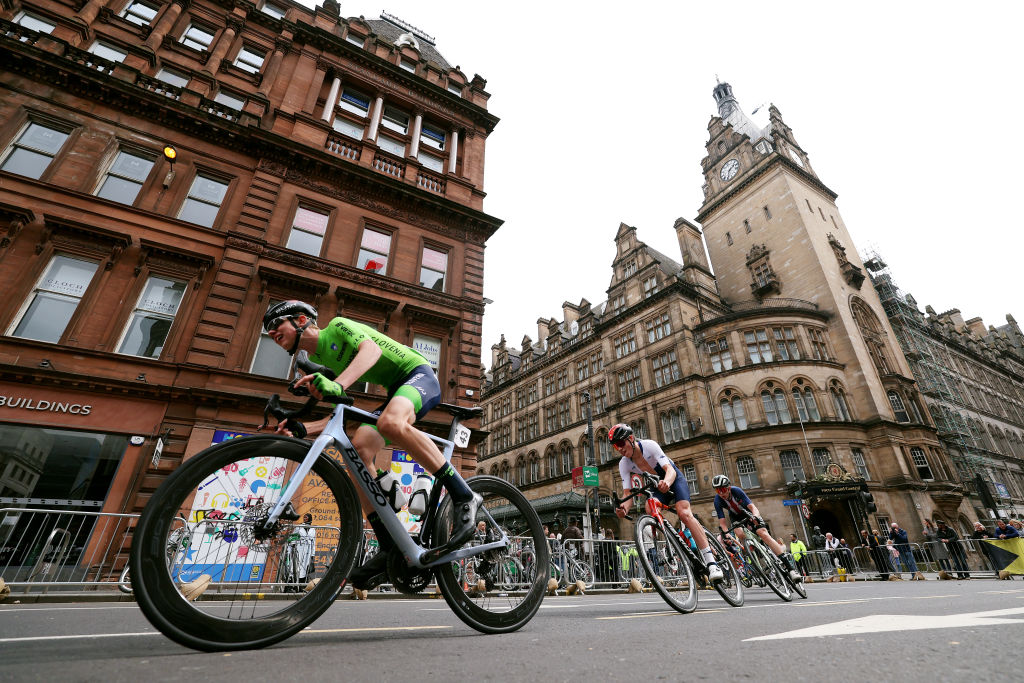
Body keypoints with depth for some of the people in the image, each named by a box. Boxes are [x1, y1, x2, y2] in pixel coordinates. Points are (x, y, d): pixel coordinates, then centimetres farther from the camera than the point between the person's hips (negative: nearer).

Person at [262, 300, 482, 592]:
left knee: (390, 422, -38)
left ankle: (463, 496, -30)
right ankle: (391, 548, -13)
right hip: (396, 392, 8)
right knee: (358, 448, -16)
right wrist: (302, 429, -3)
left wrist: (337, 384, -43)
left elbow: (372, 349, -27)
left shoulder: (337, 326, -5)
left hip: (419, 375, -7)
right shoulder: (319, 362, 17)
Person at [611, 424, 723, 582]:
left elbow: (670, 470, -33)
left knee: (684, 513, -26)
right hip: (656, 487, 4)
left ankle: (712, 563, -24)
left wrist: (666, 482, -56)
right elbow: (628, 493, -19)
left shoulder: (649, 445, -26)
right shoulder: (624, 464, -15)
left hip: (674, 479, -4)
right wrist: (624, 507, -41)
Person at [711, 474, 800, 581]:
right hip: (735, 517, 2)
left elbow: (752, 506, -35)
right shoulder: (718, 500, -27)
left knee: (764, 534, -22)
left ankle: (790, 565, -21)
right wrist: (726, 534, -42)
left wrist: (755, 516, -55)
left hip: (748, 513, -2)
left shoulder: (736, 490, -31)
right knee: (740, 534, -29)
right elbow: (722, 521, -27)